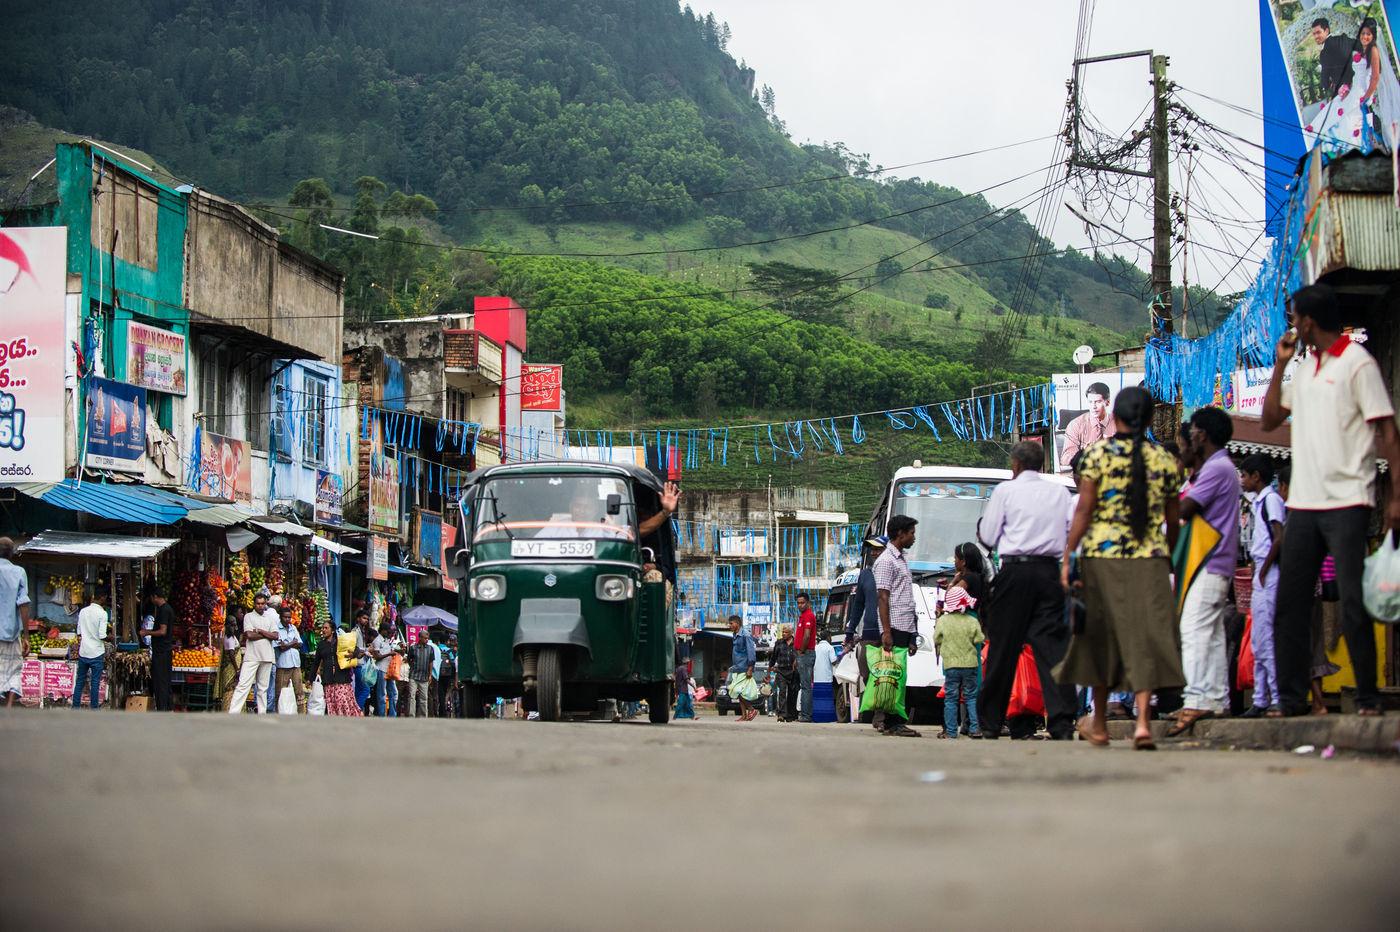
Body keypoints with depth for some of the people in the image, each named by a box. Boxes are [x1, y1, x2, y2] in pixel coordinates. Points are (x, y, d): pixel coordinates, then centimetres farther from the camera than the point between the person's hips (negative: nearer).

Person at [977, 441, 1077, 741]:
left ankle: (990, 724, 9)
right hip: (1049, 571, 2)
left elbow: (988, 537, 2)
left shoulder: (1005, 491, 1)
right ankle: (1062, 723, -13)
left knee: (1003, 648, 4)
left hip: (1015, 570, -2)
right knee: (1053, 643, -2)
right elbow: (1065, 535, 14)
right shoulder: (1059, 492, 10)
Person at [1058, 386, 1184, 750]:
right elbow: (1172, 520, 10)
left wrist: (1067, 557, -5)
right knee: (1145, 637, -1)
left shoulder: (1098, 454, -2)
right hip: (1150, 559, 1)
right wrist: (1168, 556, 24)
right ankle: (1143, 722, -15)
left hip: (1102, 556, -1)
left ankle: (1099, 724, 23)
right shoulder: (1164, 461, 6)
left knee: (1102, 636, 11)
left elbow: (1084, 510, -7)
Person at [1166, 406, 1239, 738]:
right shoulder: (1224, 467, 21)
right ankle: (1216, 699, 10)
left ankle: (1195, 701, -24)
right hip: (1217, 564, 11)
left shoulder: (1216, 468, -12)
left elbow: (1183, 510, -18)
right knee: (1212, 635, 10)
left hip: (1208, 565, -11)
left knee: (1194, 631, -16)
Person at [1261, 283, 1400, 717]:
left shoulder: (1357, 363, -5)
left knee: (1353, 602, -7)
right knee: (1289, 602, 4)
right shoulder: (1305, 368, 17)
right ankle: (1291, 697, 8)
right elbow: (1269, 420, 18)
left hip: (1347, 502, -7)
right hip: (1304, 502, 7)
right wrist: (1280, 364, 10)